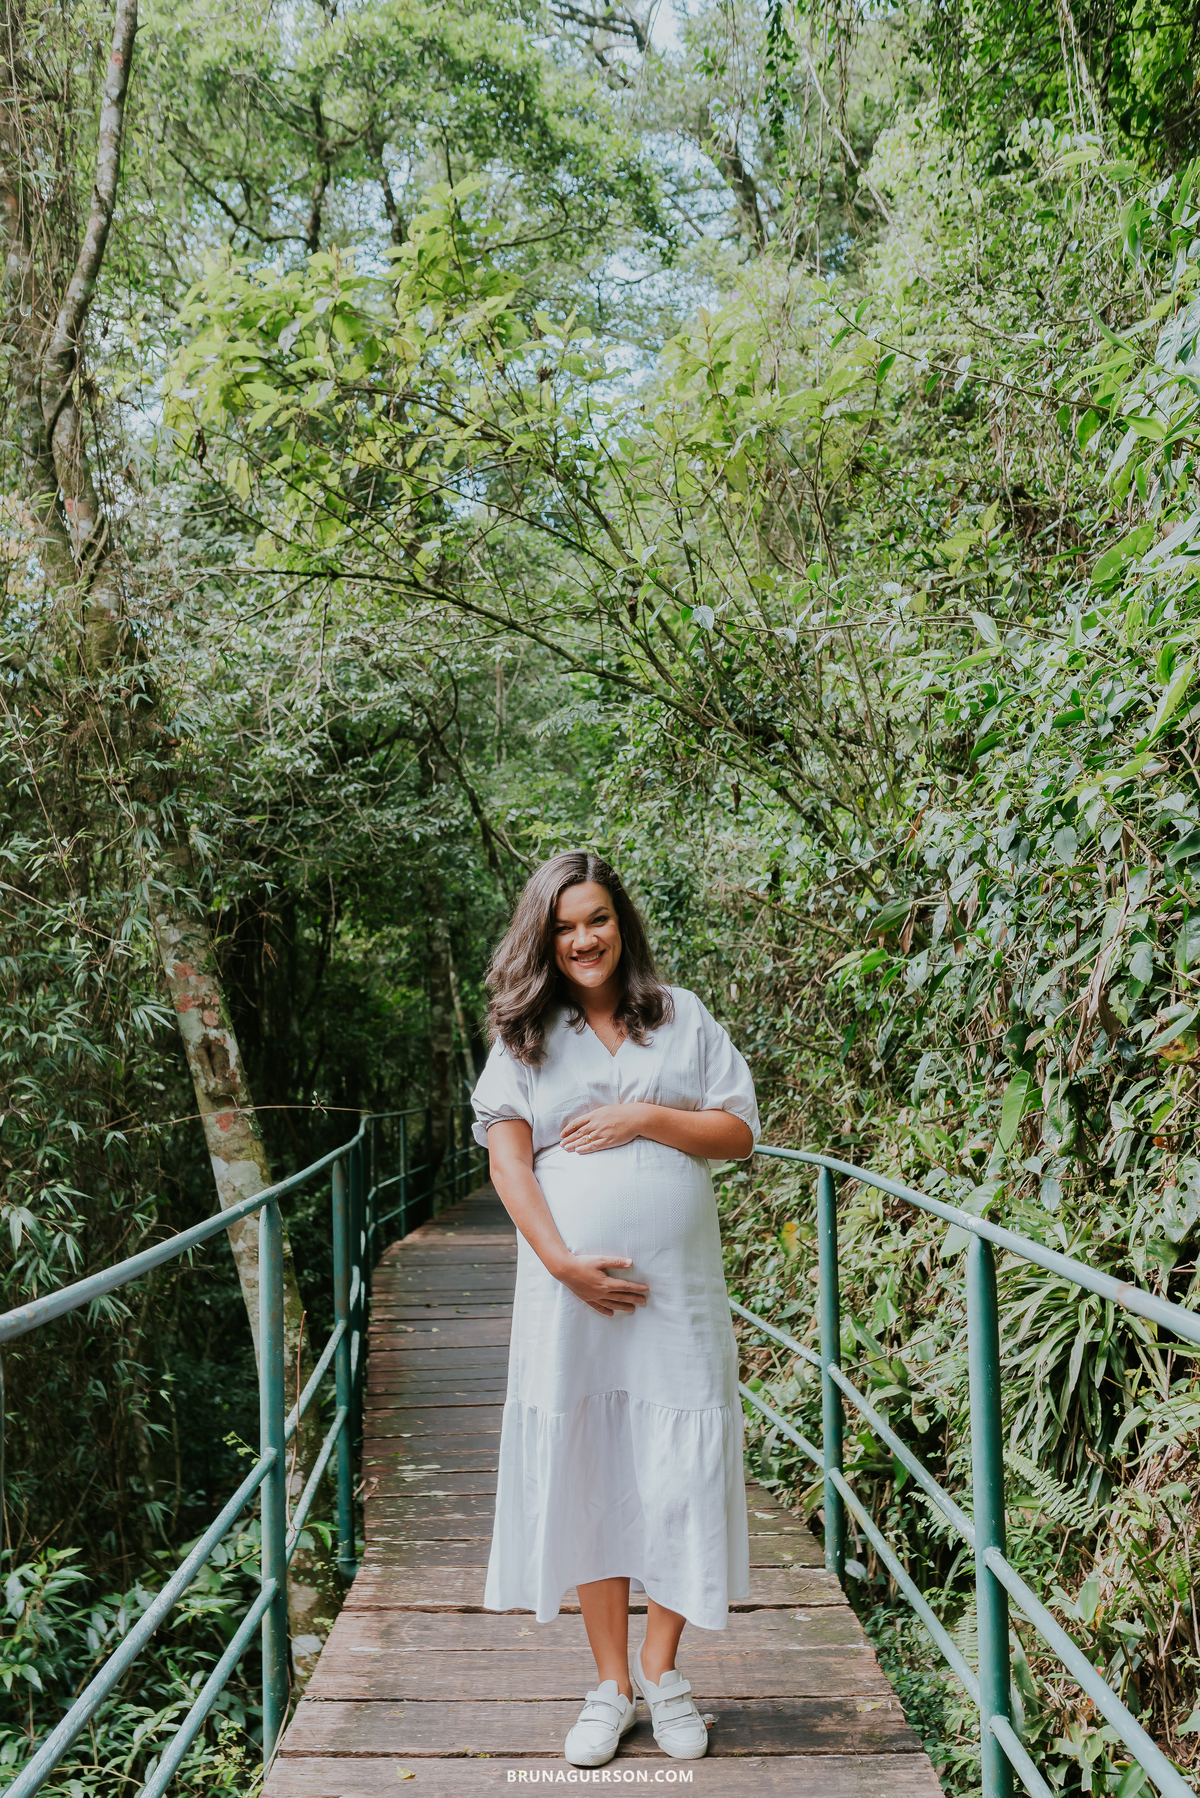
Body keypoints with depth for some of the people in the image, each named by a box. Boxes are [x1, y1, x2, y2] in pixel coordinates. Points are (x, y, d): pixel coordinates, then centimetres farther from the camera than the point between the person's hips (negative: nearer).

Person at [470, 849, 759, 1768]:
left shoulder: (682, 1016, 8)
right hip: (572, 1291, 0)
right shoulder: (525, 1034, 6)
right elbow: (506, 1155, -2)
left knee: (679, 1476, 2)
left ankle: (663, 1670, 21)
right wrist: (564, 1261, -13)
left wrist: (644, 1117, -10)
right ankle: (611, 1683, 19)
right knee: (585, 1477, 5)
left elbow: (740, 1132, 5)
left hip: (679, 1288, 0)